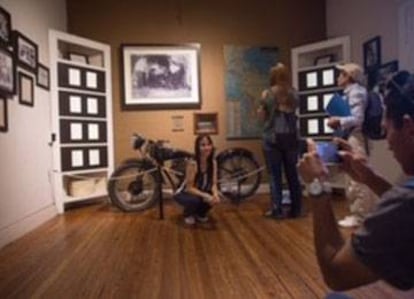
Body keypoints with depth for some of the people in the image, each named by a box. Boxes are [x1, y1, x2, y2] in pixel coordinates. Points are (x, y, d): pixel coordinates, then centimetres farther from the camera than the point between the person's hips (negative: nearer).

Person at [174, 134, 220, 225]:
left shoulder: (213, 162, -12)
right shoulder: (192, 163, -30)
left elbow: (213, 183, -12)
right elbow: (189, 188, -29)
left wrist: (215, 194, -33)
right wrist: (205, 195, -40)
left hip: (200, 192, 5)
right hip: (184, 193, -5)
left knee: (214, 198, -24)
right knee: (195, 200, -37)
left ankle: (200, 214, 9)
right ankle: (188, 214, 1)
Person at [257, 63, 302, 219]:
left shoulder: (267, 94, -5)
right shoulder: (293, 93, 3)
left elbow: (262, 117, 0)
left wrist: (260, 110, 20)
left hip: (272, 138, -3)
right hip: (291, 137, 3)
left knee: (274, 175, 3)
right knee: (292, 173, 11)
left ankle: (277, 210, 5)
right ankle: (296, 209, 17)